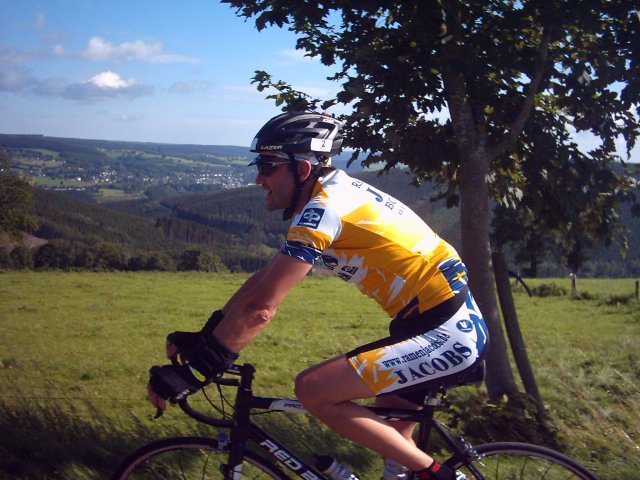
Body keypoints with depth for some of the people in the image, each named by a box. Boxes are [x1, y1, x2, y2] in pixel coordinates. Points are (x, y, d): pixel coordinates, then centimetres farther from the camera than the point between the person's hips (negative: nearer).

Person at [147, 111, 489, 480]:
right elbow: (264, 279, 15)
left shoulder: (324, 208, -17)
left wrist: (192, 372, -15)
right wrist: (202, 338, 12)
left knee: (312, 390, -13)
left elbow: (260, 308, -21)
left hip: (446, 337, -10)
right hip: (459, 327, 10)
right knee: (388, 439, 21)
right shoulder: (334, 193, 12)